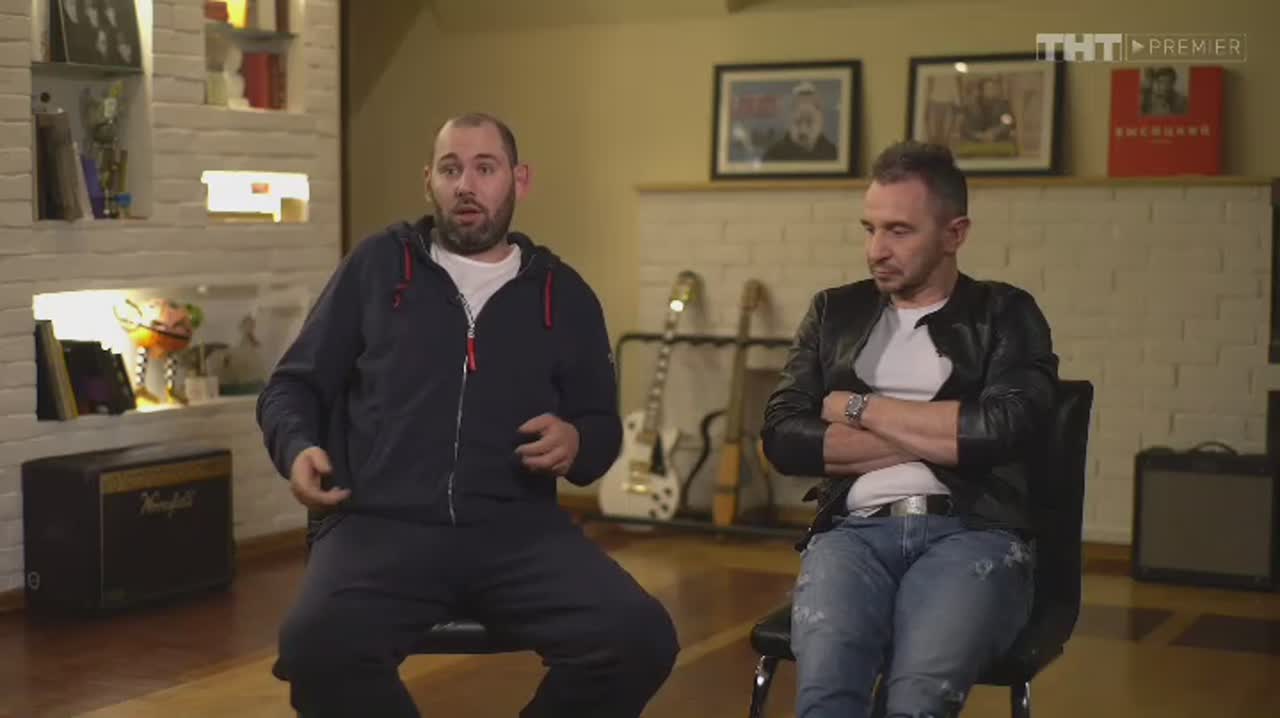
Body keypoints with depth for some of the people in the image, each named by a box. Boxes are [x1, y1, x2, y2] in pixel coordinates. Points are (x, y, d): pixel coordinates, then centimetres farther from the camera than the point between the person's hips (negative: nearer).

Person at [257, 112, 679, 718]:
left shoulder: (563, 293, 17)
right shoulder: (378, 266, 13)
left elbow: (603, 424, 21)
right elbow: (293, 386, 17)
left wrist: (575, 443, -3)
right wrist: (298, 447, -5)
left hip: (517, 529, 2)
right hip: (381, 525, -1)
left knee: (641, 638, -25)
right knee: (316, 644, -34)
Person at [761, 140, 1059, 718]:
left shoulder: (1006, 315, 11)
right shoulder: (835, 313, 19)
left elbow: (999, 431, -8)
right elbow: (782, 436, 6)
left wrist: (859, 409, 0)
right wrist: (932, 438, -1)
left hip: (972, 533, -2)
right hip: (855, 530, 2)